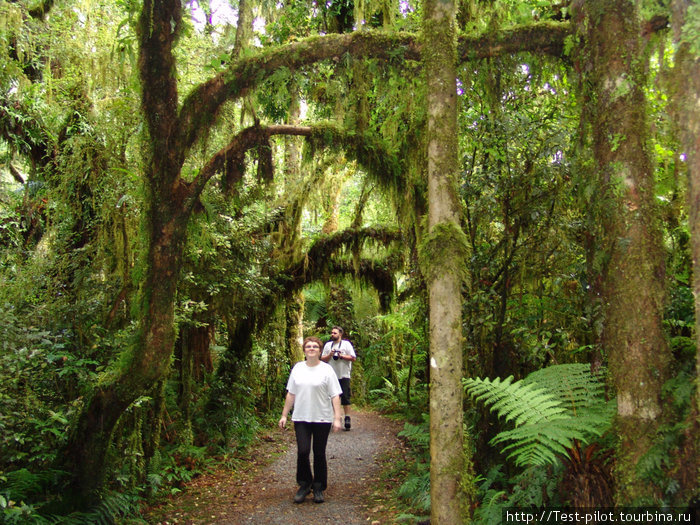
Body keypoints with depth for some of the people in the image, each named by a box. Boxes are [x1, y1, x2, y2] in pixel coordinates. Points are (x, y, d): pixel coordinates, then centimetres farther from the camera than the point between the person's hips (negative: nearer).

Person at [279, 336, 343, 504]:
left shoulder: (326, 370, -2)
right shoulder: (298, 368, 8)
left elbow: (335, 396, -4)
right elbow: (291, 394, 12)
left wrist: (337, 418, -11)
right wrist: (284, 415, 11)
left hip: (322, 419, -2)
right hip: (301, 418, 2)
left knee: (319, 454, 6)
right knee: (303, 452, -8)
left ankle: (318, 488, 21)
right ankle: (304, 485, 13)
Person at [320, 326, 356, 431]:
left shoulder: (346, 344, 3)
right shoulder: (328, 345, 14)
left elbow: (353, 358, -3)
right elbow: (322, 359, 11)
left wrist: (341, 356, -13)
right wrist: (330, 355, -7)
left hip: (344, 375, -3)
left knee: (345, 397, -3)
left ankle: (347, 417, 2)